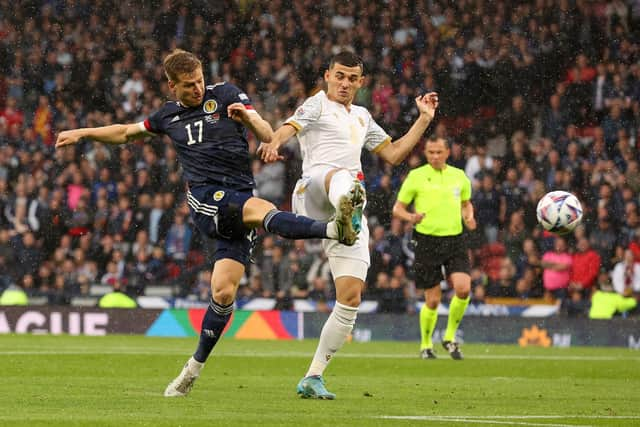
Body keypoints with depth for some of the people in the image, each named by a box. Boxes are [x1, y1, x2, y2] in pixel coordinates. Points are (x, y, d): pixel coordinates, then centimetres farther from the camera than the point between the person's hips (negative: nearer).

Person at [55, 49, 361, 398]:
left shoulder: (225, 95, 7)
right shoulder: (168, 116, 17)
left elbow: (267, 136, -1)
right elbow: (127, 133, 35)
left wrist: (247, 116, -21)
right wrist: (82, 133, 33)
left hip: (239, 197, 0)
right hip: (205, 198, 0)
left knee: (223, 292, -8)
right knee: (265, 210, -33)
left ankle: (195, 368, 8)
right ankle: (334, 229, -56)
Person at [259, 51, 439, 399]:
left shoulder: (362, 117, 30)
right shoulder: (318, 104, 10)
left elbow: (393, 154, 35)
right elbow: (289, 127, -11)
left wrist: (424, 119, 29)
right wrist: (274, 143, -34)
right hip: (312, 193, -7)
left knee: (350, 299, -2)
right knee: (340, 176, -44)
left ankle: (313, 378, 7)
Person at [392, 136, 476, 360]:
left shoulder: (459, 176, 9)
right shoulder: (416, 176, -1)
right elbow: (398, 208, 3)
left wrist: (469, 217, 3)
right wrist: (411, 217, -19)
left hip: (455, 240, 2)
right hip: (427, 241, -2)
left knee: (463, 288, -17)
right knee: (433, 300, -1)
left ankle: (450, 337, 4)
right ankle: (425, 345, 22)